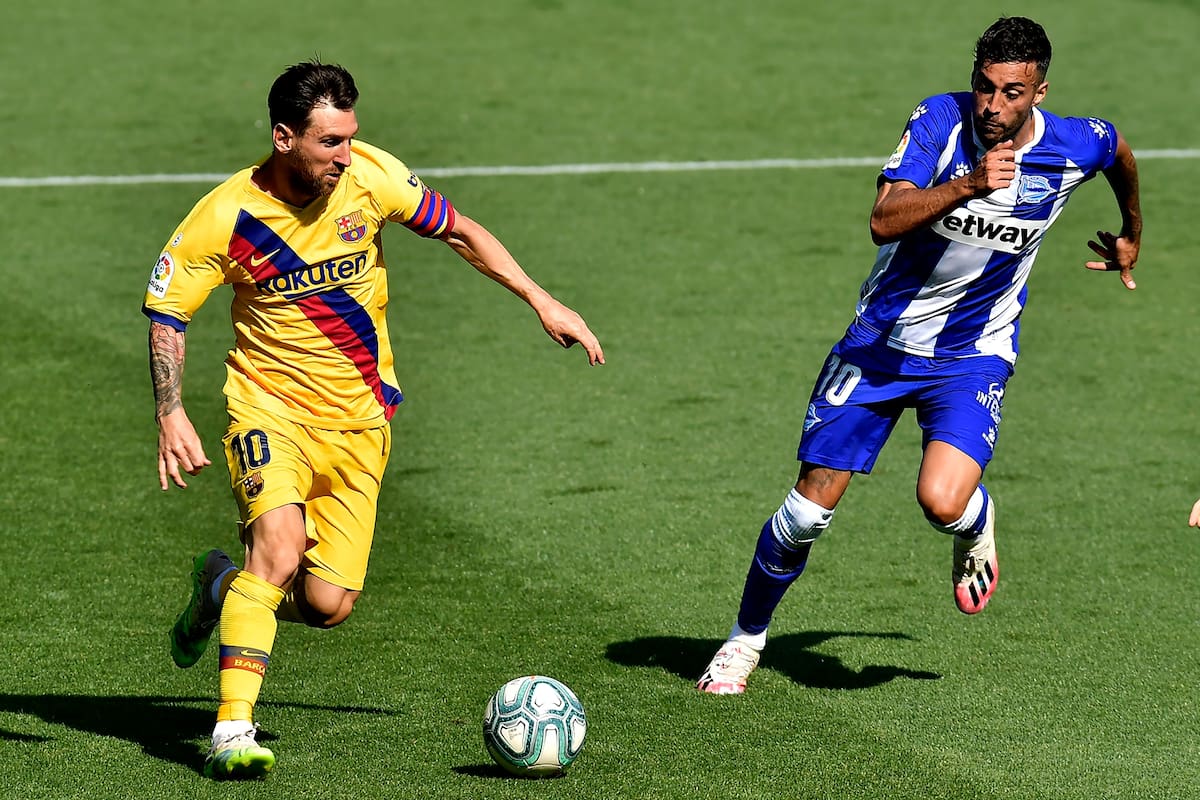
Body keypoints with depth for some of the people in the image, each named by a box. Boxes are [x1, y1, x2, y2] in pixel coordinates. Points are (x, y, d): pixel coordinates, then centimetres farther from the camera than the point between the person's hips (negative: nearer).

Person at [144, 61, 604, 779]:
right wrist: (171, 415, -16)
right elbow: (166, 314, -4)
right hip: (270, 403, -3)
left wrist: (542, 302, 0)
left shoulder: (370, 176, -11)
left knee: (328, 605, -4)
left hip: (359, 418, 3)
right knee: (281, 549, -29)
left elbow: (459, 231, 5)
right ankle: (233, 731, -25)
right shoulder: (227, 217, -16)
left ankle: (222, 588, 29)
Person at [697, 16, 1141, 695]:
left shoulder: (1076, 147, -12)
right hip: (883, 340, 0)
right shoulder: (941, 121, -18)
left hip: (973, 356, 0)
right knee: (809, 510, -1)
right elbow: (885, 222, -31)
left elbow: (1122, 152, 15)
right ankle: (747, 638, 24)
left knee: (942, 501, -26)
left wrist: (1132, 237, 31)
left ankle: (977, 524, 13)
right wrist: (968, 186, -45)